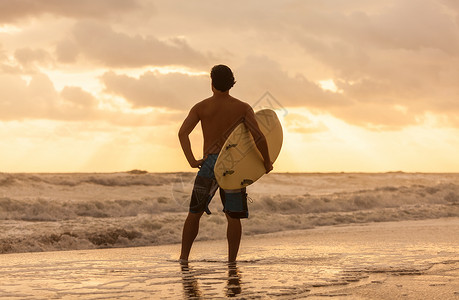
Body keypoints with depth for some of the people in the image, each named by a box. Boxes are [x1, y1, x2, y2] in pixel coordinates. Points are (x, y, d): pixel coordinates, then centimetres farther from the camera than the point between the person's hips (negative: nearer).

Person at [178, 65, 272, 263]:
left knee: (194, 213, 12)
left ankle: (183, 257, 9)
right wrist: (267, 162, 0)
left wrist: (192, 161, -12)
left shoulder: (201, 107, 3)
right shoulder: (243, 108, 1)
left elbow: (183, 132, -10)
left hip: (209, 163, 0)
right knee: (233, 217, 8)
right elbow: (258, 137, -11)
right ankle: (231, 261, 3)